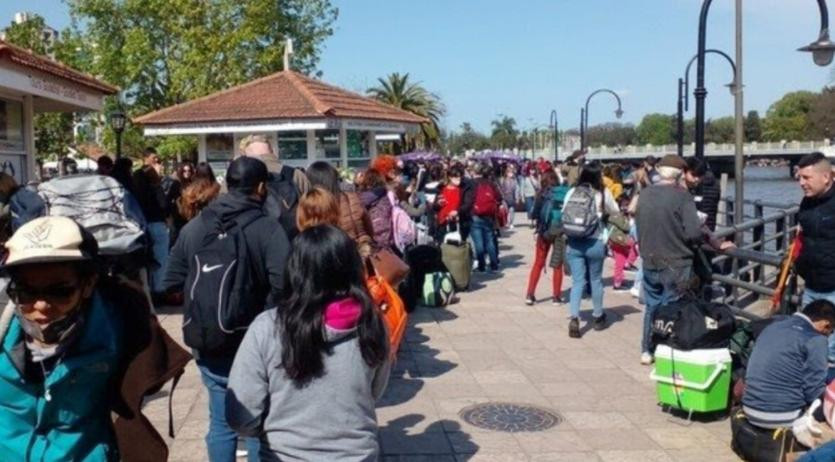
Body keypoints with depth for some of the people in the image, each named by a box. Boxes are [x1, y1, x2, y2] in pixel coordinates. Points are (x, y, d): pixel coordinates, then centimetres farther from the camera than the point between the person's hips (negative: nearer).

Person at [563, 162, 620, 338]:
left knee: (577, 281, 5)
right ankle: (598, 317, 29)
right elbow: (614, 211, 8)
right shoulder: (603, 193, -6)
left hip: (573, 242, 2)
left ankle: (574, 318, -10)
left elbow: (564, 215, 4)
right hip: (595, 243, -2)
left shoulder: (572, 192, 0)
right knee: (596, 280, 15)